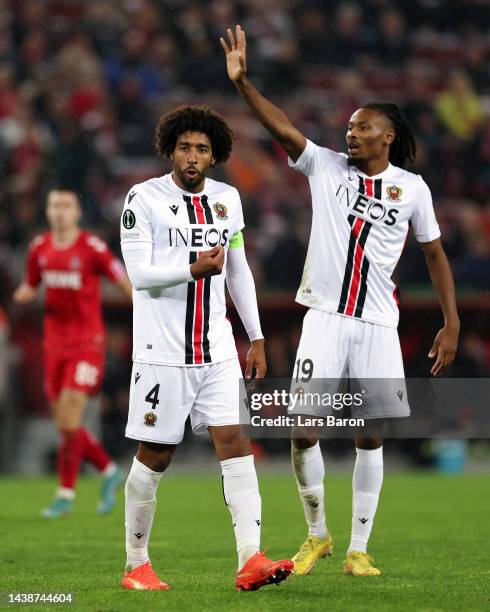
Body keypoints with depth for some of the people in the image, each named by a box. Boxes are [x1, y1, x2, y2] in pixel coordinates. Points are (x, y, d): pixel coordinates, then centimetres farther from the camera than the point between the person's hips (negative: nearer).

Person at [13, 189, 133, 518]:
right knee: (65, 425, 7)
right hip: (55, 343, 6)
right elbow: (30, 287, 18)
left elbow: (126, 282, -8)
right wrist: (24, 294, -6)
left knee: (70, 422, -12)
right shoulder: (40, 248, 6)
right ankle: (110, 472, 28)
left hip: (87, 344, -5)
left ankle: (66, 494, -1)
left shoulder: (92, 247, -10)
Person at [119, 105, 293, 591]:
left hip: (216, 350, 5)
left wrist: (256, 338, 17)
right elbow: (139, 274, -13)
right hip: (162, 352, -4)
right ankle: (136, 565, 15)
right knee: (154, 458, 2)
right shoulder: (144, 199, -6)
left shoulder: (227, 199, 11)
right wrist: (194, 269, -27)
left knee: (236, 444, -8)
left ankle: (250, 561, -15)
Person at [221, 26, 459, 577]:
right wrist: (242, 82, -23)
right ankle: (316, 535, 13)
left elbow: (435, 255, 11)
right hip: (324, 317, 0)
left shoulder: (412, 188, 4)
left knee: (370, 437, 3)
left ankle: (359, 548, 13)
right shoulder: (326, 167, 4)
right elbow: (282, 128, -9)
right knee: (304, 429, -7)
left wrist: (451, 323, 6)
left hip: (377, 324, 0)